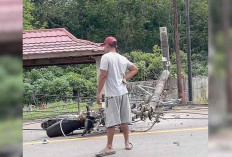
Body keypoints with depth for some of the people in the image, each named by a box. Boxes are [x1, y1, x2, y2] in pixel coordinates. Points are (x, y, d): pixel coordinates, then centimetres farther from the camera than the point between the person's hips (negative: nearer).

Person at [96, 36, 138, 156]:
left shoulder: (106, 57, -8)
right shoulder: (122, 58, 12)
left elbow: (103, 76, -13)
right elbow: (134, 69, 22)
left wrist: (99, 93, -9)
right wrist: (125, 78, 11)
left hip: (112, 94, -7)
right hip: (123, 92, 7)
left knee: (110, 122, -4)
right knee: (123, 120, 15)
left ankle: (109, 147, -1)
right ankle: (127, 143, 23)